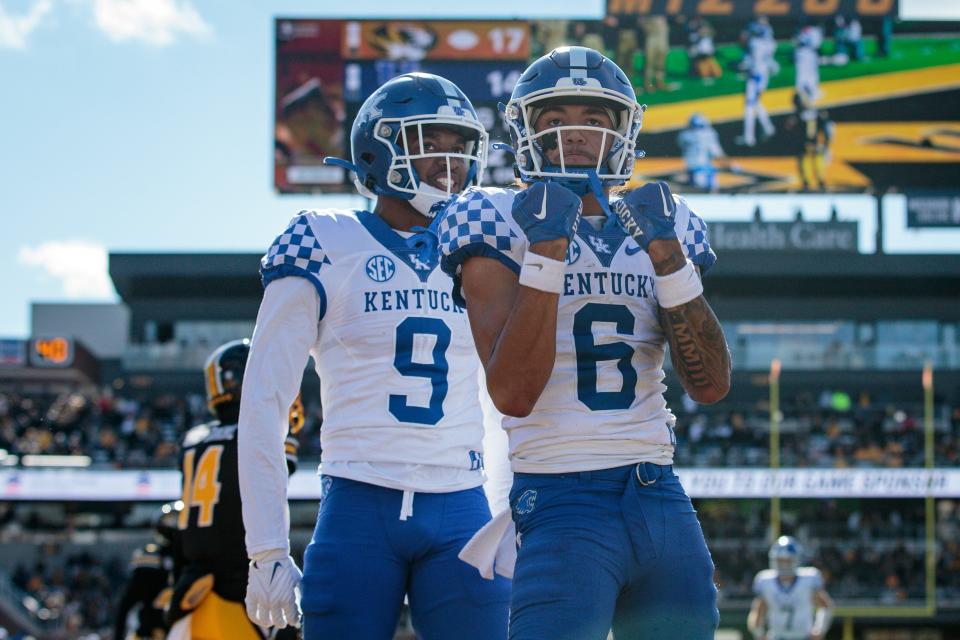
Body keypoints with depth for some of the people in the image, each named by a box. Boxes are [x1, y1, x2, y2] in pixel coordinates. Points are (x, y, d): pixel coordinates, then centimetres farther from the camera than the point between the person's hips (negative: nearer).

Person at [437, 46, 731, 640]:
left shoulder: (663, 227, 13)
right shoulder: (504, 226, 0)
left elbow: (712, 384, 4)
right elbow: (513, 393, -12)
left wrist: (668, 258, -5)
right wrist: (547, 251, -16)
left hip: (663, 502, 5)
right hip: (565, 507, -5)